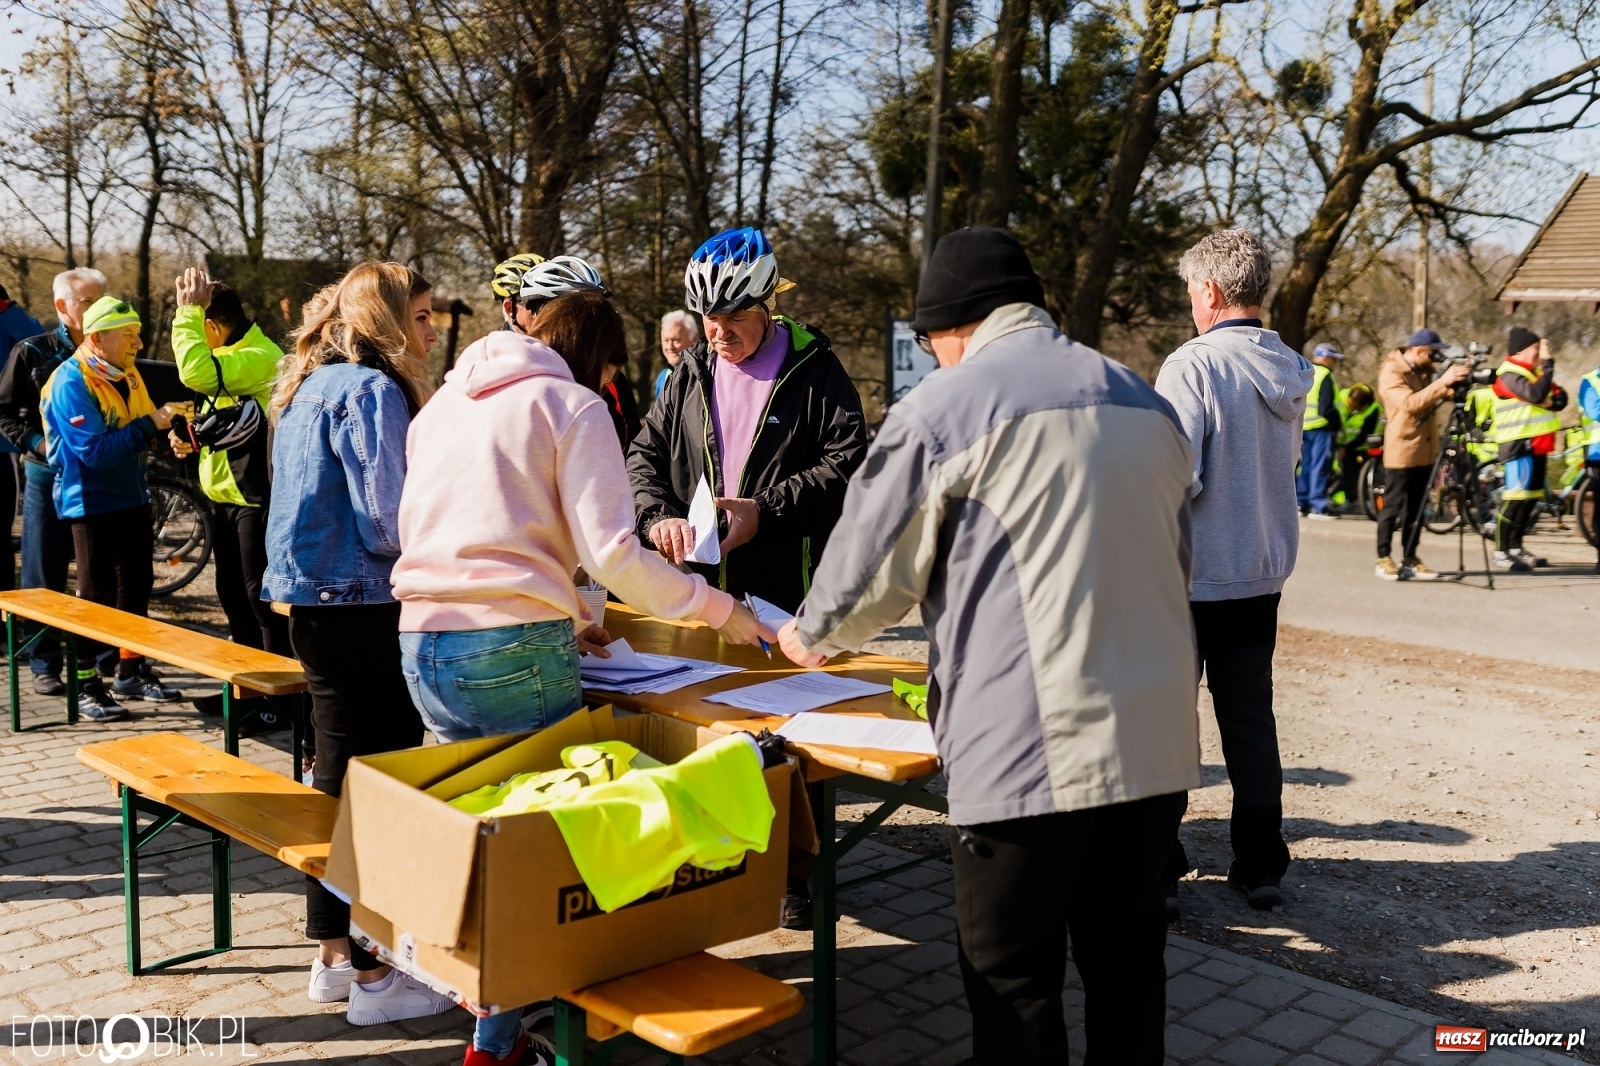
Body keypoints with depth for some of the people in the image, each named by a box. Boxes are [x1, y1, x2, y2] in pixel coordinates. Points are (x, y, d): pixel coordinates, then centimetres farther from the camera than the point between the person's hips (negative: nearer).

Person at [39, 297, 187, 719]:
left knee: (137, 583, 13)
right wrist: (150, 424, -27)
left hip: (132, 496, 8)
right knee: (97, 592, -1)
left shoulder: (127, 375, 7)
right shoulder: (70, 383, -17)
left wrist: (166, 432, -6)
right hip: (92, 502, -8)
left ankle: (131, 670, 26)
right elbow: (94, 451, -25)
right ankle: (84, 684, 10)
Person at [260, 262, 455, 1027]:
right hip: (361, 610, -10)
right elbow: (389, 524, -20)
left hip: (316, 606, 10)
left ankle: (334, 955, 29)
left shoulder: (313, 387, 14)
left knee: (339, 780, 17)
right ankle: (374, 978, 7)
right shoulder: (371, 391, -15)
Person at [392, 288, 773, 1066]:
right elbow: (611, 551, -11)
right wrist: (716, 609, 0)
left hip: (423, 642, 7)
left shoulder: (445, 401, 21)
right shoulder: (571, 404, -1)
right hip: (513, 649, -7)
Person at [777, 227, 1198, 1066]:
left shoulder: (945, 408, -5)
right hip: (1155, 743, 7)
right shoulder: (1146, 402, 14)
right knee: (1127, 968, 17)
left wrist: (810, 635, 21)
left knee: (1015, 991, 6)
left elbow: (873, 565, 1)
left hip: (1026, 753, -6)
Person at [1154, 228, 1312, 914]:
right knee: (1251, 717, 15)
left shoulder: (1192, 365, -17)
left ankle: (1158, 871, 12)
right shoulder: (1290, 372, 5)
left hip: (1192, 575, -6)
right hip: (1263, 572, 6)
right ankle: (1260, 866, 22)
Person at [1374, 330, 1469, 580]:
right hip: (1402, 452, -8)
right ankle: (1384, 559, 4)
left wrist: (1455, 383, -3)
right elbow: (1411, 403, -26)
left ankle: (1410, 559, 12)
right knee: (1392, 507, -3)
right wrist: (1442, 381, -32)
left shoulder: (1421, 372, 12)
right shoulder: (1391, 372, -12)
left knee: (1416, 509, 8)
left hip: (1424, 451, 8)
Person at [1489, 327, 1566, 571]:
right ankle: (1501, 553, -11)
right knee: (1515, 497, -12)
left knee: (1531, 496, 11)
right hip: (1519, 444, -9)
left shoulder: (1535, 372, 17)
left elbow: (1560, 399, 8)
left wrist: (1549, 402, -14)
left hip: (1537, 444, 9)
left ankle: (1516, 547, 19)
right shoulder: (1510, 375, -11)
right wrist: (1548, 362, -21)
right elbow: (1536, 394, -27)